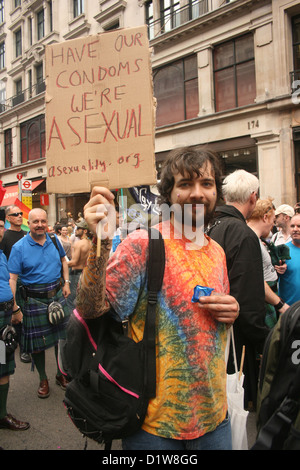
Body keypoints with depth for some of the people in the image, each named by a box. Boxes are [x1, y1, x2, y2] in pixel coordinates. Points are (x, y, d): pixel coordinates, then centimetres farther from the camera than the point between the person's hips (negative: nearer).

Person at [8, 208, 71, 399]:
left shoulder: (54, 240, 3)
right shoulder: (19, 247, -10)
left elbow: (63, 261, 20)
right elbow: (12, 278, -12)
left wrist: (66, 283, 11)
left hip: (57, 295, 4)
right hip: (34, 299, -3)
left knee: (62, 336, 12)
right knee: (37, 342, 6)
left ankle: (61, 374, 34)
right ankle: (43, 380, 28)